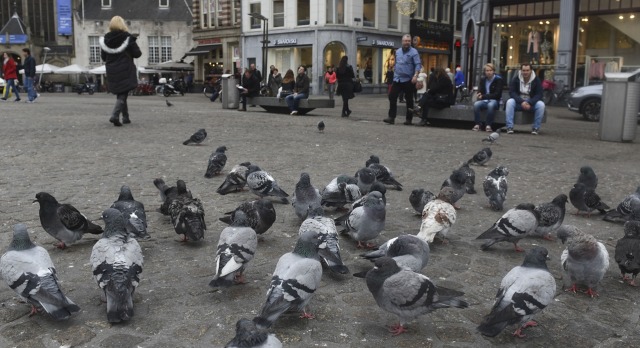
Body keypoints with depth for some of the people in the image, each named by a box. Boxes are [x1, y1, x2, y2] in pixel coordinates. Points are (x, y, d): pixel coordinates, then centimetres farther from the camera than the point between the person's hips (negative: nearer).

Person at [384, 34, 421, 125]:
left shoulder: (413, 52, -6)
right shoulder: (398, 51, 13)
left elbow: (418, 65, -14)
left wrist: (415, 75, -26)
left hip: (408, 80, -5)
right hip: (397, 79, 5)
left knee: (409, 100, 4)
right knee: (392, 97, -2)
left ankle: (409, 119, 12)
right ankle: (391, 117, 1)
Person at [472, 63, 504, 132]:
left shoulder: (498, 79, -4)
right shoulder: (482, 79, 10)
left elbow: (497, 94, -11)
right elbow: (479, 91, 8)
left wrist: (483, 96, -18)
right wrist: (479, 95, -19)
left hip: (494, 101, -4)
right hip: (484, 101, 4)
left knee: (491, 105, -39)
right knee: (476, 104, -30)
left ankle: (489, 125, -29)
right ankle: (477, 124, -24)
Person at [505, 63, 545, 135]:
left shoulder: (536, 80, -4)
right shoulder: (516, 79, -4)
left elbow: (539, 94, -8)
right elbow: (512, 92, -11)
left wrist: (530, 103, -27)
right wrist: (521, 102, -27)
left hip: (532, 103, 0)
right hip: (518, 103, 0)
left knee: (541, 104, -29)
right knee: (510, 102, -30)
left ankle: (535, 128, -16)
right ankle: (509, 127, -29)